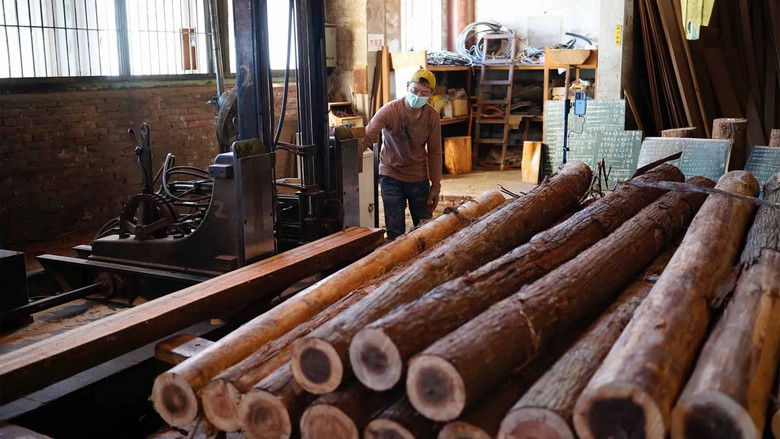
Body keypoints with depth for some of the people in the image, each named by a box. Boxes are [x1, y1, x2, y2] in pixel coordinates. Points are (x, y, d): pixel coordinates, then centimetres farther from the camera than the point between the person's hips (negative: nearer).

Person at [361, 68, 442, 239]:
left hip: (419, 179, 3)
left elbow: (434, 152, 1)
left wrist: (436, 186, 0)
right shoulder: (389, 110, -15)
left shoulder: (433, 116, -5)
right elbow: (367, 137, -24)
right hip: (391, 176, -2)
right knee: (395, 232, 0)